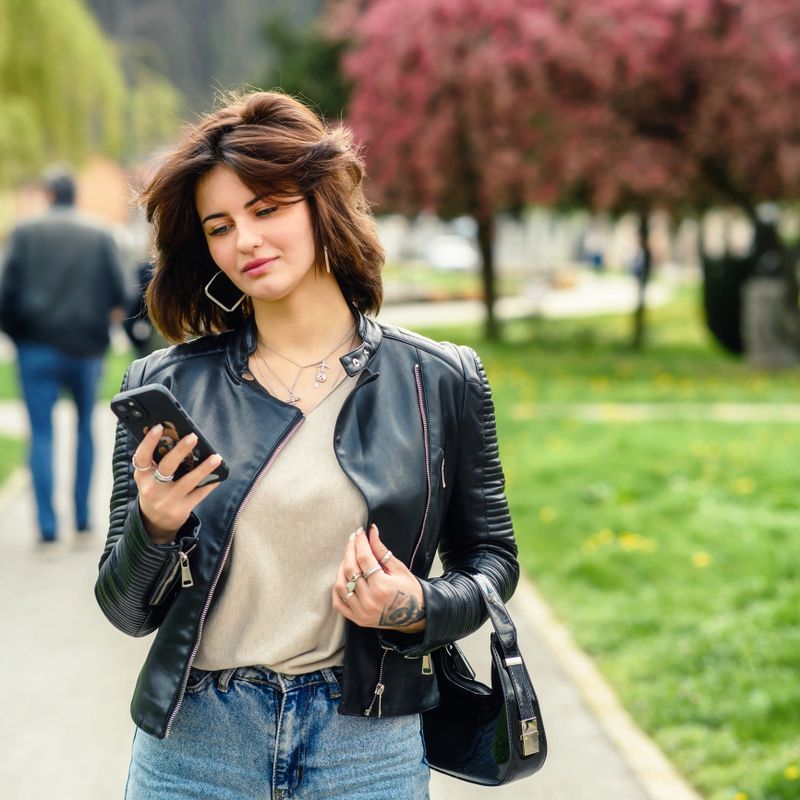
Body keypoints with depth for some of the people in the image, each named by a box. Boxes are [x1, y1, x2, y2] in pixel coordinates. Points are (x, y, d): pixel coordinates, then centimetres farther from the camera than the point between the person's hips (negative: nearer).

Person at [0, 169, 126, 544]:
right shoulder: (99, 235, 2)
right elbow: (118, 291, -3)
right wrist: (109, 312, 17)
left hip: (37, 347, -1)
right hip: (86, 348, 1)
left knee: (42, 434, 1)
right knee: (85, 429, 17)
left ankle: (47, 524, -6)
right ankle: (82, 516, 17)